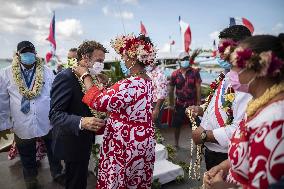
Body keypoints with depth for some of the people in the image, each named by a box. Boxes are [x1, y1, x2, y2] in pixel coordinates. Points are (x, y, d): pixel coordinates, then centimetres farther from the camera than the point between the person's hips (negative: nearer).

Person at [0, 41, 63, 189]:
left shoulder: (47, 72, -2)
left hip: (48, 123, 0)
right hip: (22, 126, 0)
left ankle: (57, 173, 44)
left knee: (54, 152, 19)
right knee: (27, 158, 19)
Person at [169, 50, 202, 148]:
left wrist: (199, 102, -10)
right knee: (177, 125, 12)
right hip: (179, 104, 2)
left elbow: (198, 88, -6)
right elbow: (171, 89, 4)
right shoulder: (175, 74, -1)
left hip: (192, 104, -2)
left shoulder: (195, 72, -6)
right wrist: (171, 104, 3)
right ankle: (176, 143, 29)